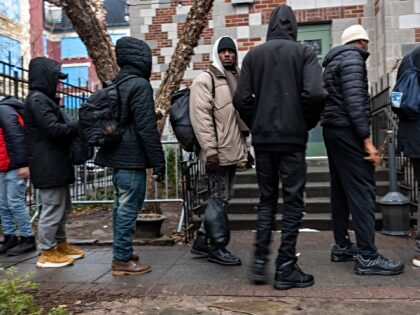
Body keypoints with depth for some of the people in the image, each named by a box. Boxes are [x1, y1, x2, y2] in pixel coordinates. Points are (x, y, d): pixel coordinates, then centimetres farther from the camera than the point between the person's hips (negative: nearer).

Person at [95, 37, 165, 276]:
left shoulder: (117, 85, 14)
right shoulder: (140, 85, -13)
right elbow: (147, 128, -18)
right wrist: (158, 161, -14)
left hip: (117, 157, 9)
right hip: (132, 158, -9)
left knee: (121, 206, 16)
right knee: (129, 208, -2)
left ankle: (121, 254, 25)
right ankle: (123, 259, 5)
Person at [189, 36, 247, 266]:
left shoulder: (236, 79, 19)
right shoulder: (205, 80, -7)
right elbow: (200, 117, -16)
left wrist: (244, 145, 21)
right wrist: (210, 150, -22)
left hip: (232, 151, 9)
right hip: (217, 153, -9)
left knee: (220, 198, 13)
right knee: (219, 199, -2)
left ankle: (202, 241, 24)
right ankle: (218, 247, 10)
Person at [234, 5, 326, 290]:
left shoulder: (253, 55, 6)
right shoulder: (304, 52, -1)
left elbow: (242, 99, -2)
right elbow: (315, 94, -14)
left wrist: (256, 125, 11)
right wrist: (307, 123, 3)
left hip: (262, 139, 3)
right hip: (292, 138, -3)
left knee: (267, 199, 15)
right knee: (292, 201, 5)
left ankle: (260, 262, 11)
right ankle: (286, 268, 8)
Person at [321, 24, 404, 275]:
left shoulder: (334, 61, 21)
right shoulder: (352, 58, -7)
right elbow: (354, 100, -19)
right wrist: (366, 138, -20)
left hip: (333, 130, 10)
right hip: (347, 131, -10)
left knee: (341, 190, 10)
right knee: (362, 191, -10)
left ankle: (342, 246, 15)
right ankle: (367, 256, -9)